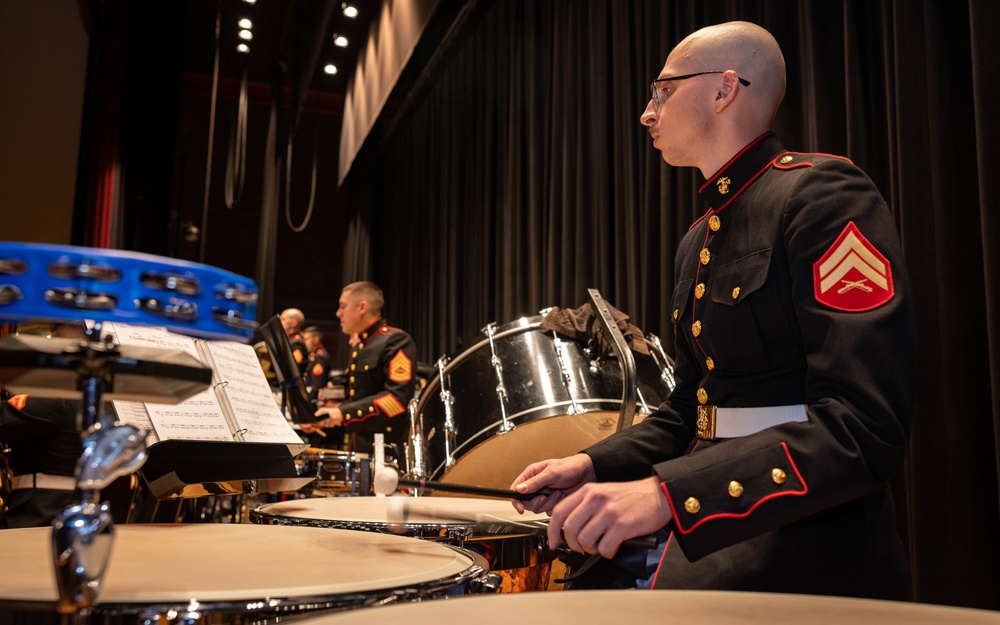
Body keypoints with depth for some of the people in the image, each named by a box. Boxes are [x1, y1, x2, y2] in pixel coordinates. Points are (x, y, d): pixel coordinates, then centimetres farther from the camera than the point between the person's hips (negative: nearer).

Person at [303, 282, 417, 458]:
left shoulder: (395, 341, -12)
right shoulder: (358, 347, 18)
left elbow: (398, 397, -23)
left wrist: (345, 413, -26)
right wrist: (324, 415, 9)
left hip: (390, 452, -9)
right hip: (361, 449, 9)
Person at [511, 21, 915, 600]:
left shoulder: (820, 193, -14)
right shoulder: (699, 241, 12)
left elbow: (865, 428, -24)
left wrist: (667, 492, -31)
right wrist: (592, 465, 4)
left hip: (803, 564, -7)